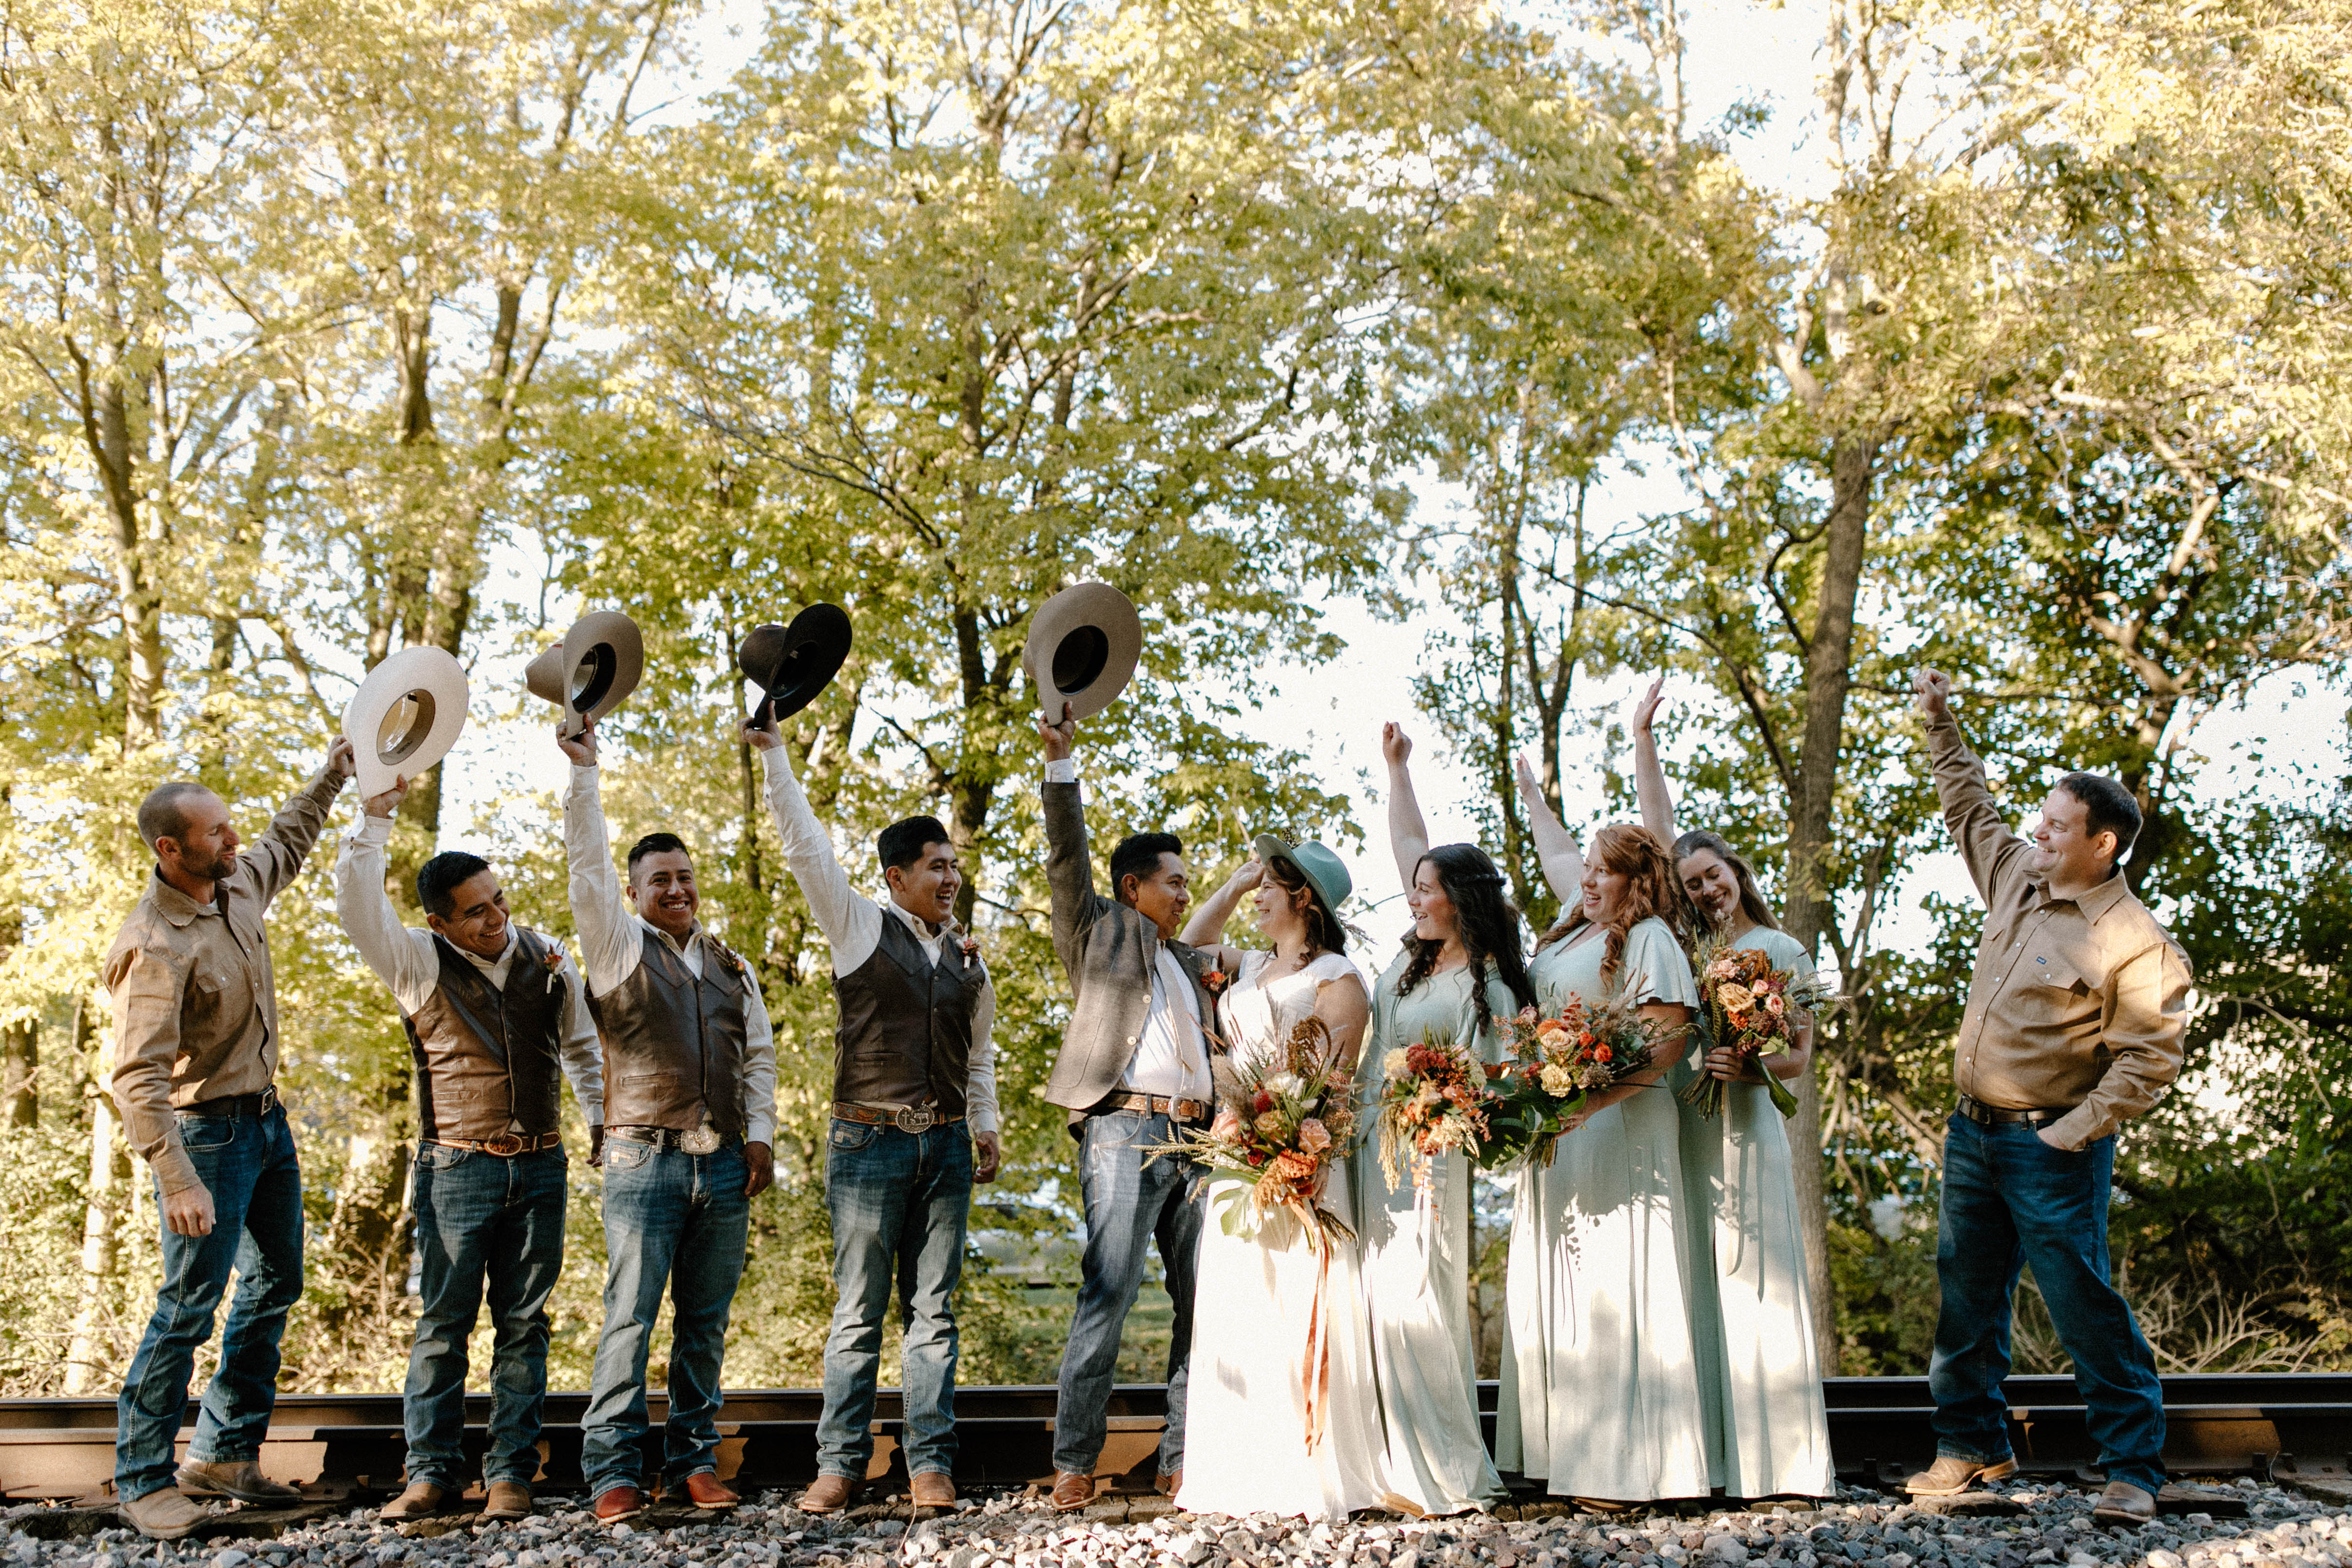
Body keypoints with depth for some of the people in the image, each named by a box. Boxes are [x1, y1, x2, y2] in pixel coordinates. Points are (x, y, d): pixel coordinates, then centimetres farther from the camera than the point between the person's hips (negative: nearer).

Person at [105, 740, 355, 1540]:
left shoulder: (239, 881, -1)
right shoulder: (156, 947, -26)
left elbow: (288, 841, 25)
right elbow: (139, 1076, -29)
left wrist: (333, 772, 20)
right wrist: (177, 1181, -34)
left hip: (266, 1118, 9)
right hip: (207, 1128, -9)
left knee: (274, 1285, 15)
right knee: (190, 1306, -5)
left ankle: (223, 1454, 25)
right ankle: (143, 1481, 9)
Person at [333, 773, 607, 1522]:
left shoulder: (548, 960, 7)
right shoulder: (420, 965, -2)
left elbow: (581, 1047, 19)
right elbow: (358, 908, -17)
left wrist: (603, 1122, 14)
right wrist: (374, 820, -22)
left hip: (539, 1167, 3)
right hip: (457, 1170, -2)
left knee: (523, 1324, 5)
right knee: (443, 1323, 1)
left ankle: (509, 1472, 10)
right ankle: (432, 1471, 9)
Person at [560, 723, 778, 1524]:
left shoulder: (732, 966, 17)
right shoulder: (619, 946, 5)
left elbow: (759, 1053, 18)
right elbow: (588, 869, -5)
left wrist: (760, 1133, 7)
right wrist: (583, 774, -9)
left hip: (725, 1161, 4)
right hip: (644, 1160, -4)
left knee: (706, 1321, 6)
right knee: (630, 1316, -6)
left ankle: (694, 1459, 12)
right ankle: (613, 1472, -4)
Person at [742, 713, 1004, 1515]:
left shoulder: (969, 958, 14)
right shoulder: (861, 925, 1)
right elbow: (806, 847, -5)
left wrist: (986, 1127, 19)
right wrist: (775, 756, -8)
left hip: (946, 1147, 4)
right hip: (869, 1140, -4)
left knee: (934, 1311, 5)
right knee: (859, 1312, 0)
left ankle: (930, 1465, 9)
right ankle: (840, 1464, 7)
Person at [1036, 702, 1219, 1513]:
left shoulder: (1191, 961, 27)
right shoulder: (1099, 930, 10)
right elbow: (1067, 857, -3)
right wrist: (1061, 761, -14)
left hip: (1194, 1139, 7)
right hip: (1124, 1133, -7)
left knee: (1203, 1302, 4)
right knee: (1107, 1295, -12)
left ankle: (1182, 1460, 10)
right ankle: (1074, 1464, -8)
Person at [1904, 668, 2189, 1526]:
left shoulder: (2135, 941, -15)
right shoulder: (2017, 879, 8)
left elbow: (2148, 1060, -16)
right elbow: (1971, 809, 26)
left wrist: (2073, 1131, -19)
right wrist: (1942, 724, 26)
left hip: (2050, 1148, -8)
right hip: (1972, 1133, 8)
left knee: (2083, 1306, -7)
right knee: (1966, 1296, 13)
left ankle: (2134, 1469, 3)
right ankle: (1973, 1446, 26)